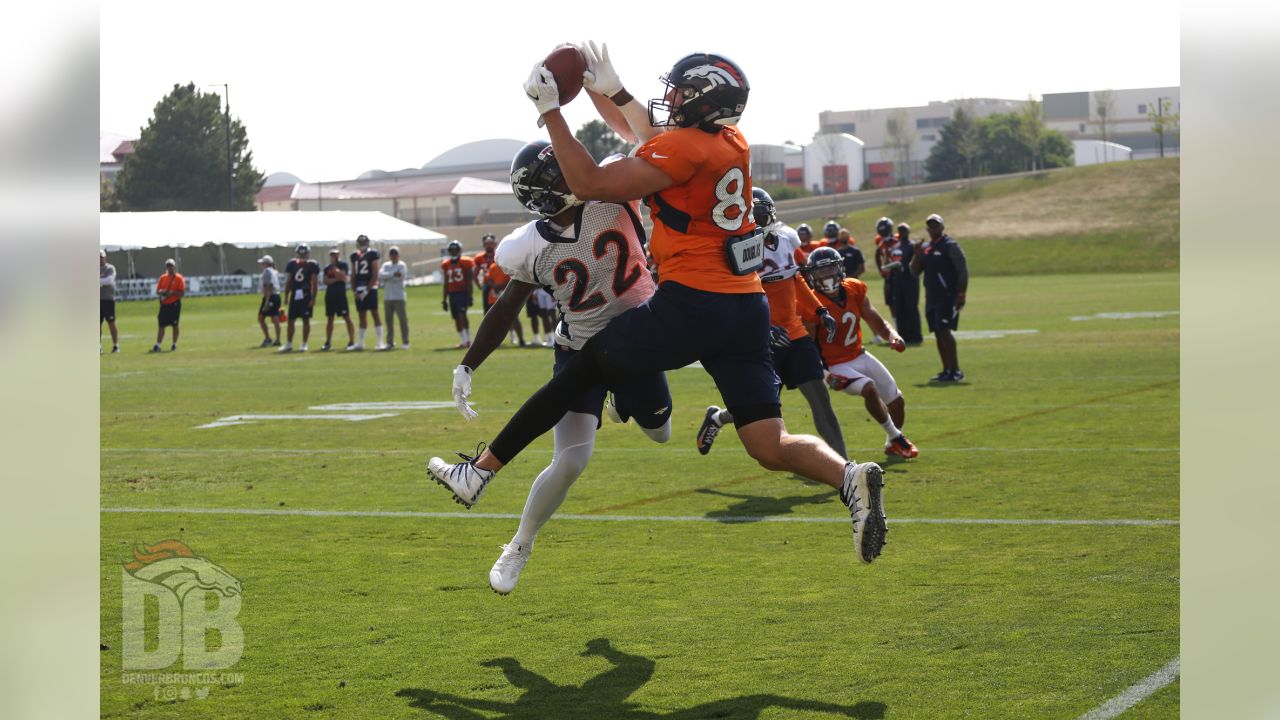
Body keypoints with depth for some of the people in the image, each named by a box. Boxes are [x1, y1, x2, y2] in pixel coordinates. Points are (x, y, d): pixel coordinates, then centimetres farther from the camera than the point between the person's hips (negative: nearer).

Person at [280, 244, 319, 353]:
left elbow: (314, 282, -6)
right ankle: (289, 345, 15)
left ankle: (304, 345, 7)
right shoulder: (292, 264, 9)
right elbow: (288, 281, 13)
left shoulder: (312, 265, -3)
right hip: (295, 295, 4)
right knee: (291, 320, 7)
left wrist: (313, 298, -11)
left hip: (306, 295, -4)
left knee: (306, 320, -1)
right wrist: (286, 296, 10)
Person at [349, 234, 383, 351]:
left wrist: (367, 289, -14)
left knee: (375, 313, -6)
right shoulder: (354, 256, 13)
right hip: (359, 289, 6)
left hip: (370, 288, -6)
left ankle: (380, 341, -5)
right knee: (362, 315, 9)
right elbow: (353, 275, 14)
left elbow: (375, 275, -9)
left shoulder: (372, 254, -5)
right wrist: (354, 290, 4)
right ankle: (360, 343, 12)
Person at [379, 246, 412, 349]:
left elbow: (401, 277, -14)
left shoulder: (402, 265, 0)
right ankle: (390, 342, 11)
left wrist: (387, 277, -7)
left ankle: (405, 342, 1)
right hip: (388, 297, 4)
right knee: (389, 320, 6)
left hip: (399, 297, -4)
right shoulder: (386, 265, 13)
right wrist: (393, 274, -13)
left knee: (403, 319, -5)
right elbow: (380, 275, -4)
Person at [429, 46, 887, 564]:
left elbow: (589, 184, -11)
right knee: (771, 448, 5)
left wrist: (550, 111, -4)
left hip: (689, 305, -7)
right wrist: (613, 92, 28)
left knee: (578, 375, 8)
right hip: (747, 308, 7)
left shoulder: (684, 147, -10)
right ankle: (849, 478, -22)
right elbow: (658, 142, 32)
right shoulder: (733, 143, 13)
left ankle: (480, 471, 15)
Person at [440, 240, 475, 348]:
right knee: (456, 318, 6)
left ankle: (468, 339, -12)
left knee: (462, 315, -17)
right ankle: (463, 341, 13)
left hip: (463, 292, -5)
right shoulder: (446, 265, 11)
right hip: (452, 294, 5)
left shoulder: (465, 263, -4)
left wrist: (469, 296, -9)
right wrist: (444, 299, 15)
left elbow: (469, 281, -3)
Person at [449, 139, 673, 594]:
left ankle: (621, 402, 61)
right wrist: (466, 367, 0)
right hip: (580, 351, -2)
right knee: (570, 463, -16)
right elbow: (507, 308, -2)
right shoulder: (533, 248, -16)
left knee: (659, 434, 24)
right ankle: (518, 550, 6)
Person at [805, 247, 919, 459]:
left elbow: (876, 322, 3)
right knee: (869, 388, -32)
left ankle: (892, 445, 38)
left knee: (896, 401, 11)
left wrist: (893, 337, -17)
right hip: (836, 365, -7)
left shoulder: (854, 289, -5)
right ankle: (895, 437, -12)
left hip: (860, 356, 7)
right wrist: (824, 374, -31)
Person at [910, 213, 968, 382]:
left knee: (944, 330, -15)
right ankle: (947, 370, 15)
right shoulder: (925, 248, 14)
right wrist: (917, 254, -2)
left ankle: (955, 370, -13)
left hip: (948, 297, -8)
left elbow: (963, 271, -11)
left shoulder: (950, 246, -8)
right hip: (932, 297, 8)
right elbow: (915, 271, 14)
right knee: (938, 333, 8)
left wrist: (960, 295, -17)